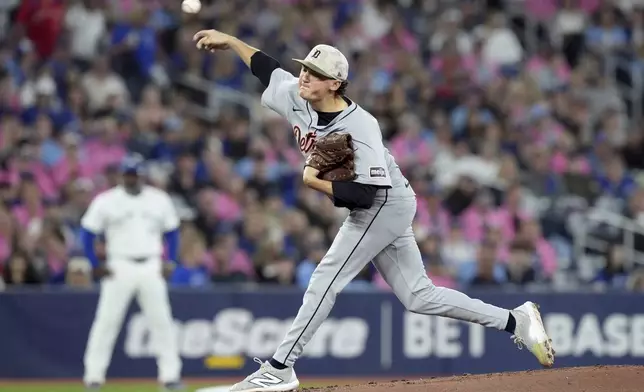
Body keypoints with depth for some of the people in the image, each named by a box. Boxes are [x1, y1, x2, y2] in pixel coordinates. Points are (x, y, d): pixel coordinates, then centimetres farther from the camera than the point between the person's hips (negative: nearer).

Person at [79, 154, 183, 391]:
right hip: (119, 267, -2)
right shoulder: (106, 201, -1)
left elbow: (172, 232, 15)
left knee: (161, 321, 0)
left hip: (152, 267, 2)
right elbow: (88, 234, 1)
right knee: (107, 320, -6)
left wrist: (170, 262, 3)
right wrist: (97, 266, -7)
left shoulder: (159, 200, 7)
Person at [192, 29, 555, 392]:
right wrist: (230, 41, 16)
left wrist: (314, 181, -25)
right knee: (419, 297, 9)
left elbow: (365, 194, -32)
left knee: (326, 279, -13)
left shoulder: (360, 127, -28)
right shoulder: (295, 97, -5)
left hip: (386, 204, -9)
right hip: (375, 211, 9)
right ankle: (516, 320, 15)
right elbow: (269, 68, 15)